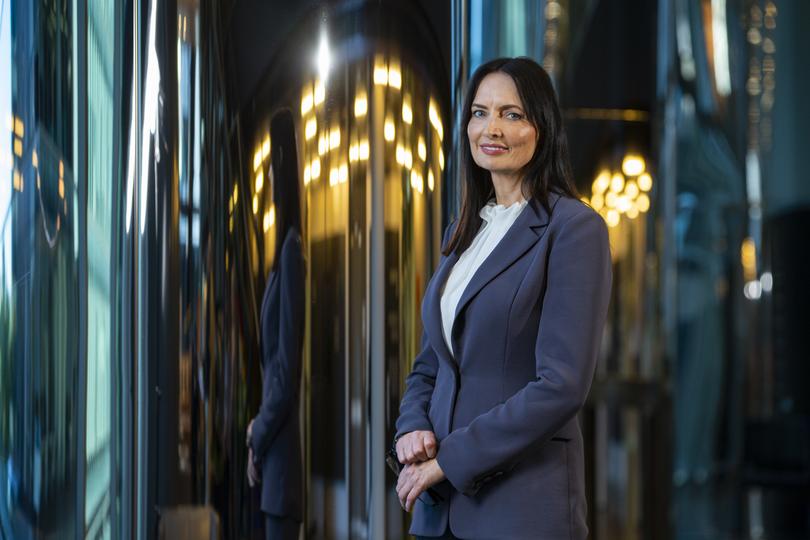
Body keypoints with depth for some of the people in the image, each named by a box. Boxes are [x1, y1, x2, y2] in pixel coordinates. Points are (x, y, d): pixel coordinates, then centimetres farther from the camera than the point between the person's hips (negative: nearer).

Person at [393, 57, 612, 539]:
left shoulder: (575, 228, -10)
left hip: (524, 500, -6)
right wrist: (413, 428, -3)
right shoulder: (464, 230, 12)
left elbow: (562, 386, -17)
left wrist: (451, 458, -15)